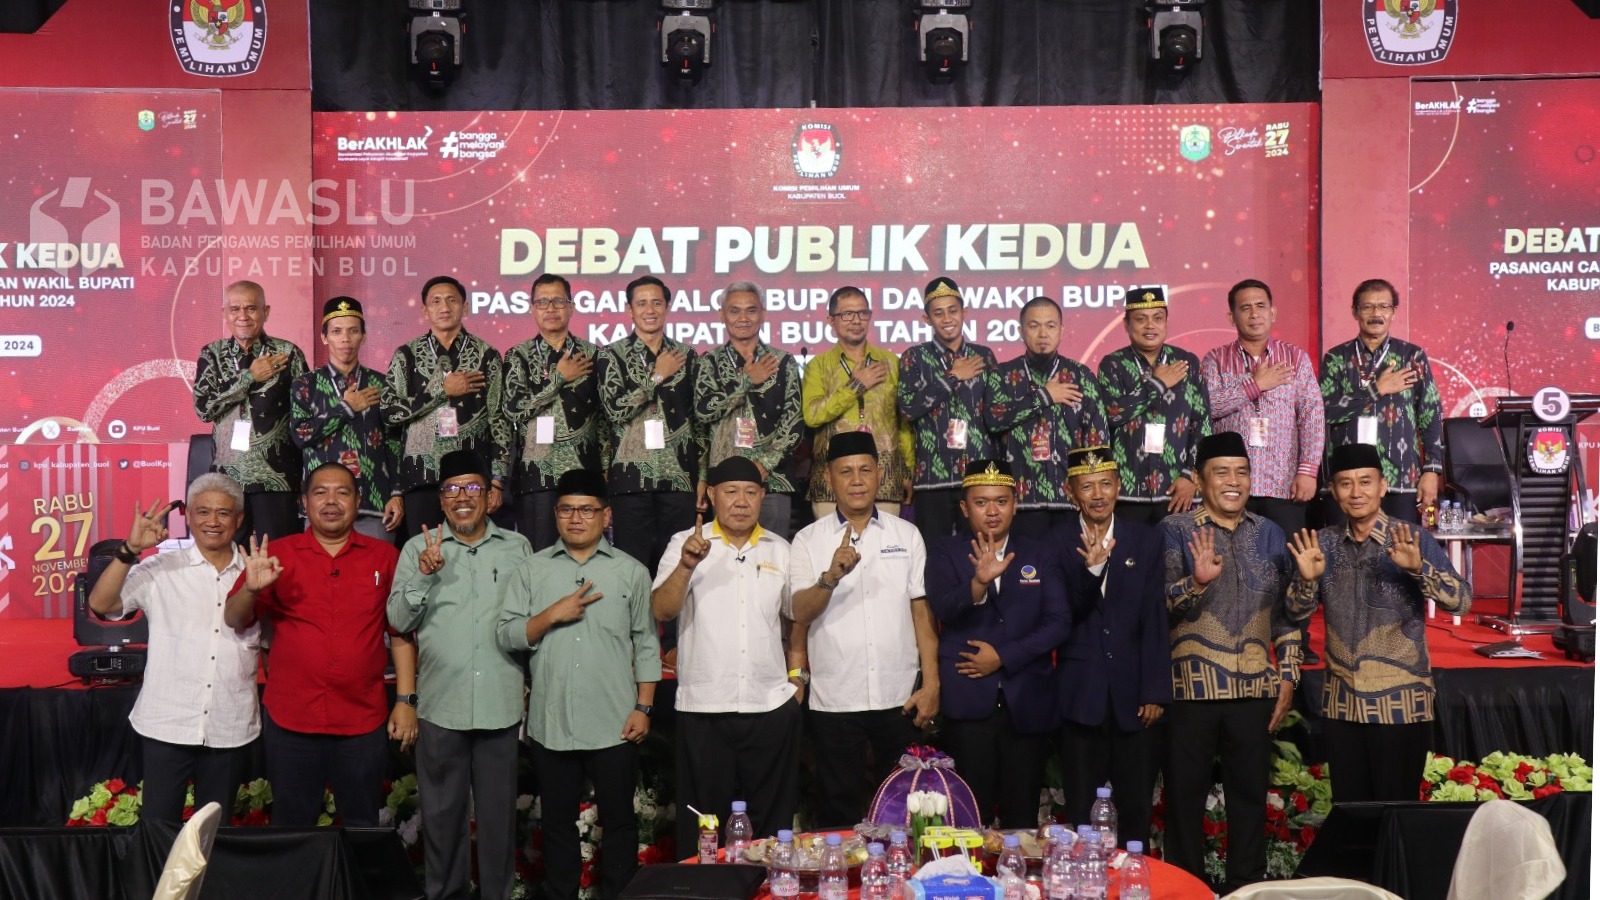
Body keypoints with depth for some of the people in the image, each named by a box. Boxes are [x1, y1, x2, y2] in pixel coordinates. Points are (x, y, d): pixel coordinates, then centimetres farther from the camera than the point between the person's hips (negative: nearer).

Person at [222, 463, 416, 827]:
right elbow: (233, 619, 1)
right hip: (290, 720, 0)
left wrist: (406, 700, 0)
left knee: (363, 829, 10)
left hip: (364, 720, 0)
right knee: (292, 828, 11)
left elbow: (401, 633, 5)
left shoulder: (384, 557, 4)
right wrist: (251, 589, -20)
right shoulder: (278, 554, 3)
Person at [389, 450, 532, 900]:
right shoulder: (419, 548, 4)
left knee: (498, 810, 8)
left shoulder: (517, 547, 6)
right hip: (441, 705, 0)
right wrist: (423, 575, -16)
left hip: (501, 705, 0)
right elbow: (399, 620, -1)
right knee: (442, 811, 11)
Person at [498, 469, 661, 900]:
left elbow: (646, 645, 4)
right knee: (558, 822, 13)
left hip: (613, 725, -1)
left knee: (618, 821, 8)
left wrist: (643, 707, -2)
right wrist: (553, 615, -14)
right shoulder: (530, 570, 5)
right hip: (550, 724, 1)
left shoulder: (631, 571, 3)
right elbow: (507, 636, 0)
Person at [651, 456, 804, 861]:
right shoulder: (685, 544, -1)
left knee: (772, 818, 11)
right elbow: (661, 610, -13)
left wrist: (797, 674, 10)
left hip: (772, 705, 3)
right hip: (703, 706, -2)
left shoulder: (779, 550, 9)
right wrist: (687, 565, -27)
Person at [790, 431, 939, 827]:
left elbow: (922, 611, 4)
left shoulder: (907, 535, 7)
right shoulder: (808, 540, 2)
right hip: (835, 701, -1)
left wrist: (931, 683, -2)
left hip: (901, 697, 1)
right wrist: (831, 576, -28)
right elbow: (800, 613, -9)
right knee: (839, 813, 8)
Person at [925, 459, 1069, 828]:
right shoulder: (945, 552, 3)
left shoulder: (1039, 555, 9)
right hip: (968, 703, -2)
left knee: (1022, 817, 8)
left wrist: (1003, 657, -9)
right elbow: (943, 608, -14)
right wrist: (979, 581, -33)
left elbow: (1058, 622, 1)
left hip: (1027, 704, 2)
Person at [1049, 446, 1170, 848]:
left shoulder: (1147, 540, 4)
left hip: (1134, 695, 1)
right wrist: (1090, 568, -25)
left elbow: (1156, 620, 1)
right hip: (1081, 695, -1)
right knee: (1081, 811, 7)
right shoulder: (1056, 543, 1)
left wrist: (1156, 692, -4)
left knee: (1136, 810, 9)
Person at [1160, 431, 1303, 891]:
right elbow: (1164, 607, -10)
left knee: (1250, 793, 10)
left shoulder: (1269, 533, 10)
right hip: (1192, 688, -3)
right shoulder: (1175, 529, -2)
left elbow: (1286, 610, 13)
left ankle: (1248, 883, 23)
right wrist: (1199, 581, -28)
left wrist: (1288, 676, 7)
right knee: (1186, 794, 4)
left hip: (1255, 689, 3)